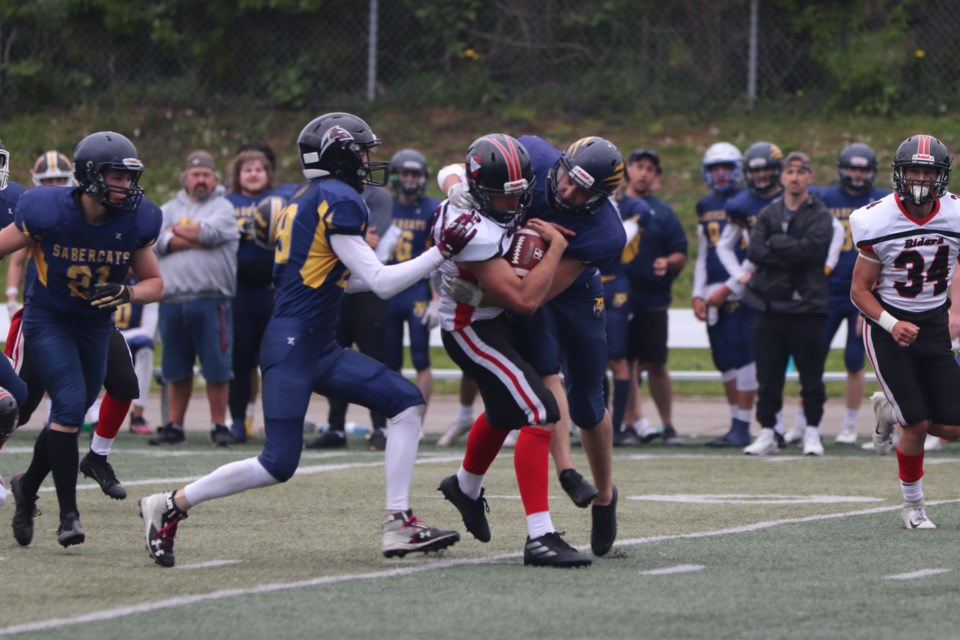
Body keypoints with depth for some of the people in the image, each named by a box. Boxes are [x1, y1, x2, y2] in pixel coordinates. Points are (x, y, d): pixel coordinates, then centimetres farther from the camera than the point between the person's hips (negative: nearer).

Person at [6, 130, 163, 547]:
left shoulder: (134, 222, -12)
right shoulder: (48, 212, -22)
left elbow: (155, 283, -3)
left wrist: (126, 293, -23)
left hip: (96, 325, 4)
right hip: (48, 321, -4)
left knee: (71, 415, 12)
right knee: (70, 405, -19)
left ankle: (28, 486, 38)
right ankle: (68, 514, -11)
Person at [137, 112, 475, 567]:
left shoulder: (306, 200, 15)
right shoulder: (338, 200, -13)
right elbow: (381, 283, -14)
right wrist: (441, 252, -10)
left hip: (318, 349, 10)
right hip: (291, 345, -10)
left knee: (406, 402, 4)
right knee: (278, 464, -10)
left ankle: (398, 524, 1)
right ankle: (169, 506, 3)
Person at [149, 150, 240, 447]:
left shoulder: (223, 208, 5)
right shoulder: (170, 208, 16)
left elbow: (209, 231, -13)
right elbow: (159, 240, -2)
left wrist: (177, 230, 3)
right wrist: (196, 239, -10)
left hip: (210, 301, -3)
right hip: (173, 302, 3)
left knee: (217, 368, -3)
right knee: (176, 369, 8)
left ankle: (219, 425, 4)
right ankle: (174, 425, 14)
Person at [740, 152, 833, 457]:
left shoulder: (819, 216, 0)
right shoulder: (768, 214, 11)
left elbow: (811, 248, -17)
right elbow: (754, 251, -4)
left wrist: (775, 244, -7)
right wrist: (792, 256, -13)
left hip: (806, 306, -3)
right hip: (770, 305, 3)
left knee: (811, 377, 1)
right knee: (768, 377, 5)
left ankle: (812, 432, 11)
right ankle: (767, 433, 12)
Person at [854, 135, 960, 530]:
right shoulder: (878, 222, -16)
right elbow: (859, 290, -8)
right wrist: (892, 324, -23)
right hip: (887, 326, -4)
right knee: (917, 426, -11)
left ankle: (889, 409, 28)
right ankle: (913, 506, 12)